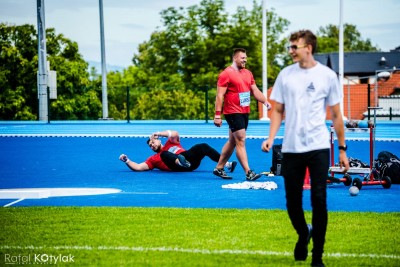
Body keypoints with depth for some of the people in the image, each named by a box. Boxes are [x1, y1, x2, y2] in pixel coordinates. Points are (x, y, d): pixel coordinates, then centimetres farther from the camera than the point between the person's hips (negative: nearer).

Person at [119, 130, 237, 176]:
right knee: (164, 154, -27)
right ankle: (181, 162, -59)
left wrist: (158, 134, 11)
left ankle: (226, 163, -29)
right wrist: (127, 160, 10)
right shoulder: (153, 159, 27)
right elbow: (138, 167, 18)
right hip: (178, 166, -2)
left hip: (188, 156, 2)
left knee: (203, 147, -18)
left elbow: (175, 134, 9)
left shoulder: (171, 143, 30)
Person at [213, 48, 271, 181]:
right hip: (233, 113, -8)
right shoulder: (226, 74, -10)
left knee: (232, 141, 13)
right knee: (241, 141, -11)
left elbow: (255, 91, 16)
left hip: (244, 112, 8)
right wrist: (217, 115, -17)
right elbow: (220, 95, -13)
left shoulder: (248, 73, 13)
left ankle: (219, 168, 23)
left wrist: (266, 101, 0)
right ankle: (248, 173, -13)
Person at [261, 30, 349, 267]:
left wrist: (342, 149, 6)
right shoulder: (286, 75, 5)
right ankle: (303, 235, 37)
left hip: (318, 147, -2)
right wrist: (271, 138, -5)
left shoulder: (327, 75, 1)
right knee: (293, 202, 6)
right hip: (291, 148, 2)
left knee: (319, 199, -7)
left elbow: (336, 115, 6)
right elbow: (278, 111, 10)